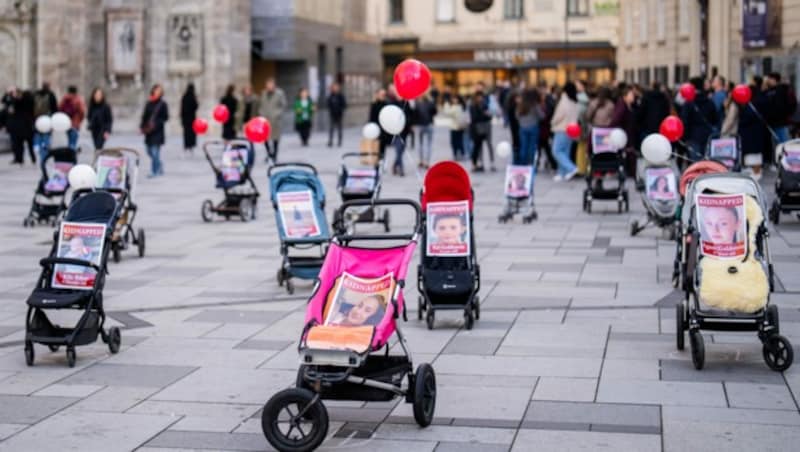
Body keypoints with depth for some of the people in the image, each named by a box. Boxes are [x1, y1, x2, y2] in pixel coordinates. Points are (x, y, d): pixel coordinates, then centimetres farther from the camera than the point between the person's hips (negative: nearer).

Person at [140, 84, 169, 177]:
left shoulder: (162, 104, -5)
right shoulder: (149, 103, 9)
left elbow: (165, 117, -7)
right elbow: (144, 116, 13)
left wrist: (155, 124, -16)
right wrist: (142, 126, 1)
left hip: (157, 132, -6)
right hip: (148, 131, 6)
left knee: (155, 152, -9)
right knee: (150, 151, 12)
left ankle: (154, 171, -1)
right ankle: (160, 168, 29)